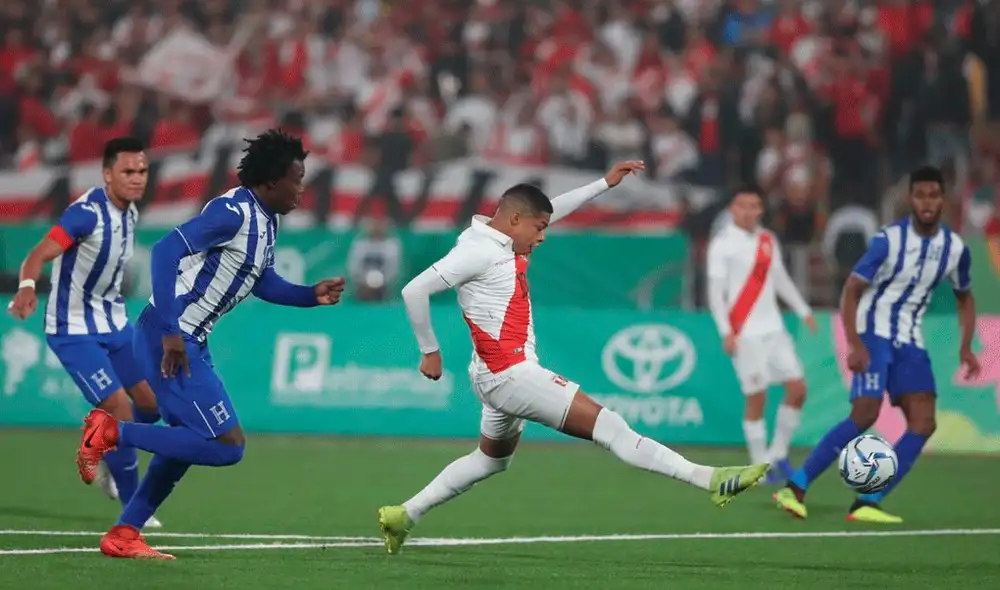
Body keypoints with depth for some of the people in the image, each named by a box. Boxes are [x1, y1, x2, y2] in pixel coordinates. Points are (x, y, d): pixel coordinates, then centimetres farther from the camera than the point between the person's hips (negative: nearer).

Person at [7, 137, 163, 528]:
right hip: (74, 330, -8)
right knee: (118, 407, -15)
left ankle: (109, 462, 35)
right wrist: (27, 285, -57)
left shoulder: (129, 211, 1)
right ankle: (133, 507, -2)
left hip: (113, 323, 8)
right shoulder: (88, 212, -25)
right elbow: (41, 253, -38)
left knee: (153, 401, 10)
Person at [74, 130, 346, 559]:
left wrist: (312, 295, 11)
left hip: (188, 341, 10)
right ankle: (112, 432, -8)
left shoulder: (266, 220, 12)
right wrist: (170, 333, -30)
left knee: (190, 441, 19)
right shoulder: (234, 213, -18)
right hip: (170, 340, -10)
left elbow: (262, 282, 28)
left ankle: (123, 535, 24)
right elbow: (166, 251, -26)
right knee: (226, 447, -11)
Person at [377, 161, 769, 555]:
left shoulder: (504, 241, 10)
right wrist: (430, 351, -11)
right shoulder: (478, 252, -17)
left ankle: (404, 516, 29)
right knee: (605, 424, -13)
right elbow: (414, 291, -18)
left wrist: (605, 184, 21)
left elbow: (554, 210, 24)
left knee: (491, 461, 27)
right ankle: (709, 480, -16)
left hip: (508, 374, 11)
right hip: (508, 374, -11)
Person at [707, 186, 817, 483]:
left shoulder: (768, 241, 12)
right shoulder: (722, 244, -6)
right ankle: (761, 465, 4)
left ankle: (778, 454, 14)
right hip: (745, 334, -6)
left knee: (797, 388, 0)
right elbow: (715, 291, -10)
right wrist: (725, 331, -18)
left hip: (773, 329, 6)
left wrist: (804, 311, 17)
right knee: (757, 398, -5)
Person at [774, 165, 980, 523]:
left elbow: (965, 298, 17)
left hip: (909, 341, 6)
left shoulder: (955, 248, 0)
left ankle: (868, 503, -9)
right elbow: (851, 291, -12)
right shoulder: (889, 240, -14)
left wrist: (965, 347, 4)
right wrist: (854, 345, -23)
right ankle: (795, 488, -12)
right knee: (865, 414, -20)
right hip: (874, 334, -6)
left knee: (923, 423, -9)